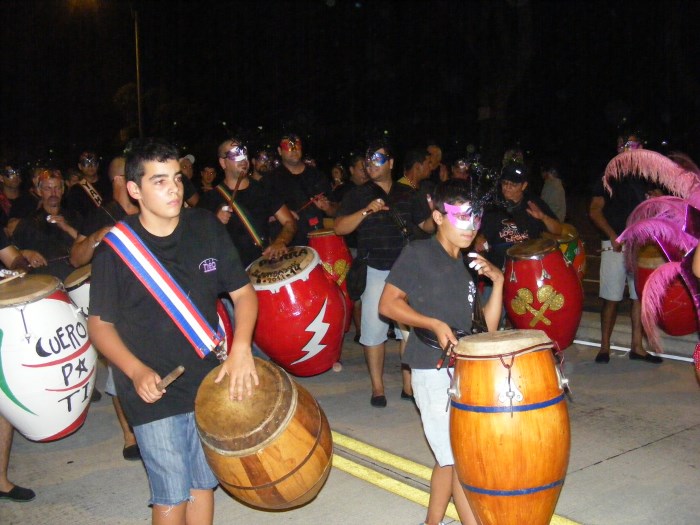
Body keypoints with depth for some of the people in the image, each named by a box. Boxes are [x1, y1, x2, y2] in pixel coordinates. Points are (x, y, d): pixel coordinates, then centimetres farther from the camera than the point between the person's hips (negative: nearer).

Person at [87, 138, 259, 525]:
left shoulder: (205, 227, -2)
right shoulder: (115, 249, -10)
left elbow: (243, 292, 2)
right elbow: (100, 323, -3)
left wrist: (241, 348, -14)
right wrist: (135, 371, -19)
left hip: (209, 382, 3)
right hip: (154, 393, -3)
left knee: (203, 483, 16)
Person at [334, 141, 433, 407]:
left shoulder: (408, 195, 10)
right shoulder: (358, 195, 3)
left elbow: (428, 226, 10)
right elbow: (339, 228, -8)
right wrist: (366, 211, -19)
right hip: (375, 270, -2)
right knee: (374, 328, -1)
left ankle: (409, 385, 16)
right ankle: (377, 388, 11)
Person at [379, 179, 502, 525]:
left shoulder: (468, 266, 14)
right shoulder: (419, 254, -5)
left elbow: (487, 326, 11)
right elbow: (388, 303, -8)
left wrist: (497, 282, 0)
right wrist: (433, 324, -18)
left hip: (465, 371, 7)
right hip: (433, 371, -7)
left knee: (449, 458, 16)